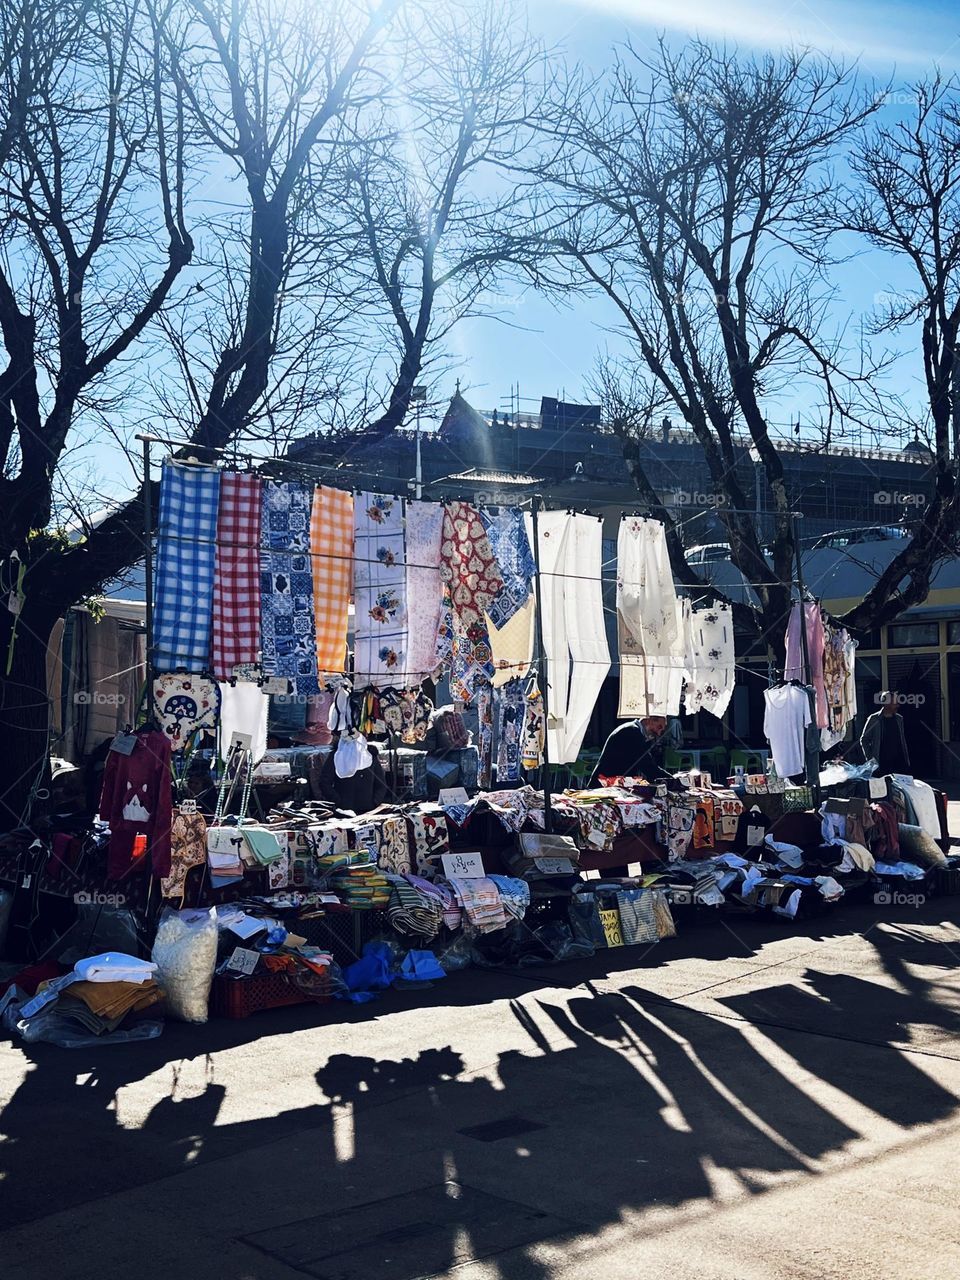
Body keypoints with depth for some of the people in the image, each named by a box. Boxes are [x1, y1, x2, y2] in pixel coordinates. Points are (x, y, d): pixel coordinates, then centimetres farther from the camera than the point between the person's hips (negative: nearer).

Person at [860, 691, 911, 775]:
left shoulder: (899, 719, 10)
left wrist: (907, 761, 12)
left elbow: (902, 740, 17)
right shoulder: (874, 719, -4)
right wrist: (870, 759, -4)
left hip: (899, 762, 4)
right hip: (882, 764, -4)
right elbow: (864, 740, 2)